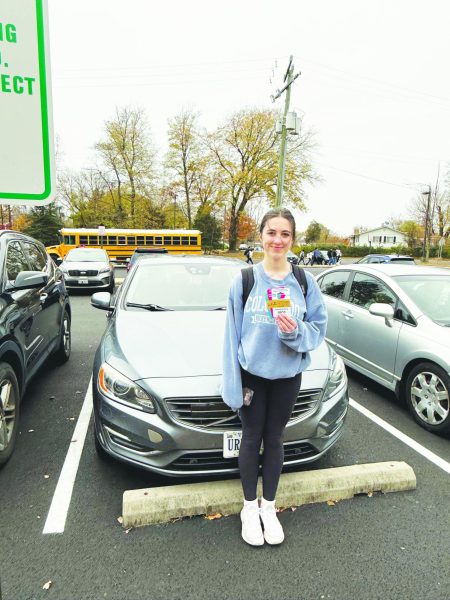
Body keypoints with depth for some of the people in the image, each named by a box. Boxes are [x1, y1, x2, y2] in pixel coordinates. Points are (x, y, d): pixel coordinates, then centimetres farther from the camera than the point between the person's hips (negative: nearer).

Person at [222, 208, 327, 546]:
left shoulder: (305, 282, -5)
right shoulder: (245, 280, -8)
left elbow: (318, 330, -1)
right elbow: (233, 334, -7)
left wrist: (296, 332, -24)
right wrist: (233, 384, -10)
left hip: (288, 375, 1)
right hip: (252, 373, -1)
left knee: (274, 440, 16)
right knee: (252, 439, 13)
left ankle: (269, 507, 36)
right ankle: (249, 507, 34)